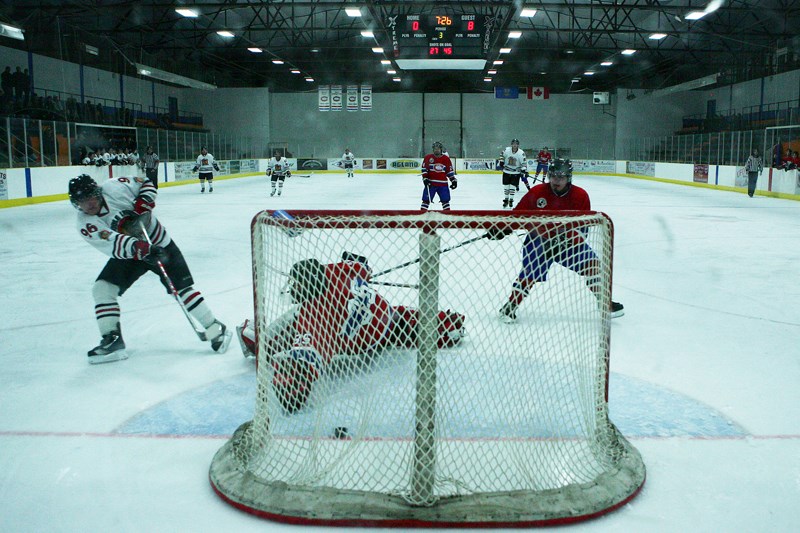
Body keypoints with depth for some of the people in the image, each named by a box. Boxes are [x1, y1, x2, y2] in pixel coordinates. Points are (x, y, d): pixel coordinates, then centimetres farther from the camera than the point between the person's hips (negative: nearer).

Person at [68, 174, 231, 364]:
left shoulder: (113, 187, -18)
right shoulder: (85, 223, -15)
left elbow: (146, 185, -2)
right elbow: (113, 244, -31)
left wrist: (140, 206, -20)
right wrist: (139, 247, -47)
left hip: (158, 242, -3)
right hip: (128, 254, 3)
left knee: (181, 287, -10)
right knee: (102, 288, -11)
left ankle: (216, 330, -2)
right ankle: (113, 339, -2)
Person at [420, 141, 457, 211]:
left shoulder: (446, 159, 5)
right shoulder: (428, 158, 0)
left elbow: (450, 171, 9)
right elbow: (424, 169, -1)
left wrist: (453, 180, 2)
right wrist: (425, 178, -11)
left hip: (443, 184, 2)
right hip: (430, 183, -1)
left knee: (445, 200, 5)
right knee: (426, 199, -3)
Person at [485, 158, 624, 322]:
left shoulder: (580, 196, -8)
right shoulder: (537, 192, -12)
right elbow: (518, 213, -5)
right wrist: (501, 229, -14)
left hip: (567, 239, 3)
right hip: (538, 239, -2)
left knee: (591, 264, -6)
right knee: (530, 271, -20)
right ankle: (510, 306, -4)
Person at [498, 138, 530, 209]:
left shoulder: (521, 153, -16)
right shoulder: (507, 150, -10)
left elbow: (524, 163, -12)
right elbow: (502, 156, 9)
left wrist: (525, 171, -19)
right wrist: (501, 163, 3)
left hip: (516, 172, -2)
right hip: (506, 171, 2)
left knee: (513, 186, -3)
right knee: (506, 186, 5)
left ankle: (511, 200, 9)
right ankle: (506, 199, 18)